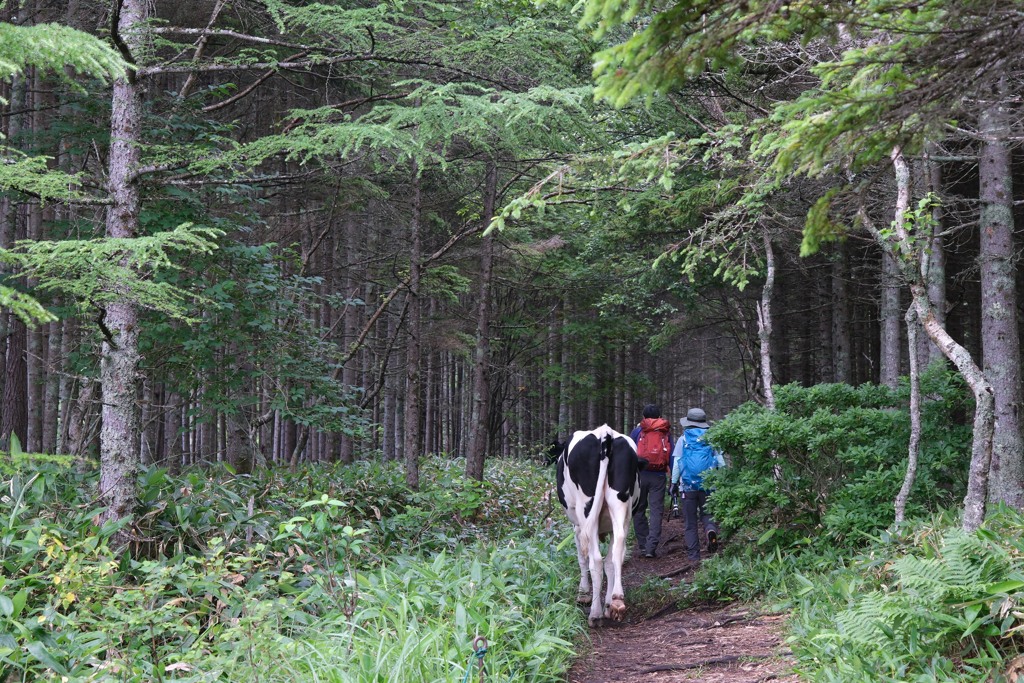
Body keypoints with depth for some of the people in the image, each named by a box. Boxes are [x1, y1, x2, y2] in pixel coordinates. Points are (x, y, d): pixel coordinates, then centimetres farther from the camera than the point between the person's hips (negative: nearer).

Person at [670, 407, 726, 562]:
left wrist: (674, 482, 7)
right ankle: (711, 530, -19)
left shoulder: (683, 440, 2)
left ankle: (693, 554, 6)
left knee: (691, 521, 7)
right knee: (706, 513, 14)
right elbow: (721, 463, 3)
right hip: (707, 485, 1)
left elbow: (676, 463, 0)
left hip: (688, 485, -1)